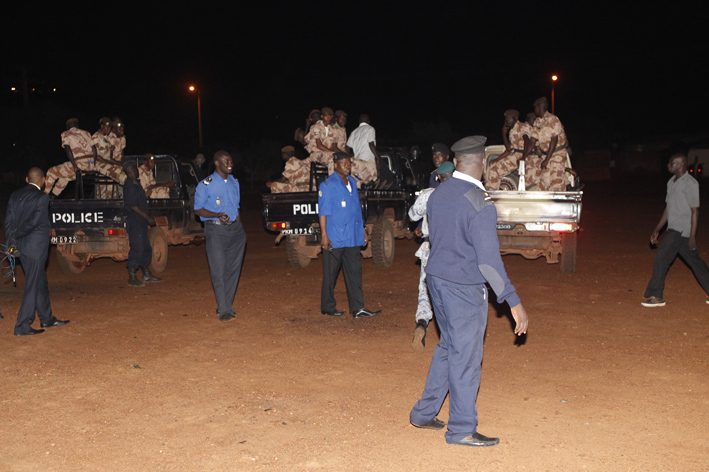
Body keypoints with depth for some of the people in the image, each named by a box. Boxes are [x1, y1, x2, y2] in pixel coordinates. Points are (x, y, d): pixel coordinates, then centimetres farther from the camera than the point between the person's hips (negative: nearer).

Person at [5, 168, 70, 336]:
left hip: (21, 246, 8)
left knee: (41, 284, 18)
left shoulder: (15, 196, 9)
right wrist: (17, 235, -6)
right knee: (32, 286, 0)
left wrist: (12, 240, 5)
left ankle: (47, 319, 29)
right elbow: (34, 221, -19)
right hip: (35, 248, -8)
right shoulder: (42, 198, -14)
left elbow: (9, 221, 6)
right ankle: (22, 326, 3)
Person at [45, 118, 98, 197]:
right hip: (90, 165, 6)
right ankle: (53, 196, 41)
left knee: (51, 172, 16)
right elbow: (94, 149, 15)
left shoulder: (65, 134, 7)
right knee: (65, 175, 33)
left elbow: (68, 150, -9)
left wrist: (75, 167, -14)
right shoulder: (86, 133, 21)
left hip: (79, 164, -6)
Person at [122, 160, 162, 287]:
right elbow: (133, 206, -21)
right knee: (136, 248, -7)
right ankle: (132, 277, -1)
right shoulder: (131, 185, -16)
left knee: (146, 248, 15)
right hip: (134, 221, -10)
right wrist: (148, 218, -19)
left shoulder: (135, 183, 16)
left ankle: (146, 274, 25)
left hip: (140, 221, 10)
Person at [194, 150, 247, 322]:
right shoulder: (206, 185, -5)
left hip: (235, 229, 6)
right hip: (216, 230, -6)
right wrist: (217, 215, -19)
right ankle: (224, 310, -5)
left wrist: (238, 218, 9)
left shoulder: (234, 182, 14)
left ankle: (227, 305, 18)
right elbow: (198, 210, -5)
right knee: (219, 271, -7)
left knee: (233, 269, 6)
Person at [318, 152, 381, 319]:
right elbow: (323, 211, -12)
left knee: (354, 272, 6)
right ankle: (327, 306, 16)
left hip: (352, 237, 7)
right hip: (335, 238, -7)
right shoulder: (328, 185, -9)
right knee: (330, 274, 4)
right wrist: (324, 235, -17)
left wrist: (362, 229, 19)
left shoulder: (352, 182, 14)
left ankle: (358, 308, 8)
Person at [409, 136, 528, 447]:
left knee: (448, 347, 21)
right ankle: (462, 430, 15)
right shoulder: (480, 205, -21)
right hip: (464, 288, -8)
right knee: (465, 357, 3)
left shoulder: (438, 194, 3)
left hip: (436, 278, 8)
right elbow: (488, 261, -22)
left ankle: (424, 413, 29)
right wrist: (513, 301, -18)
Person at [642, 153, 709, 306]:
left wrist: (692, 236, -17)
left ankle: (655, 296, -4)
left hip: (682, 230, -9)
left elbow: (695, 211, -15)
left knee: (662, 258, -11)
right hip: (674, 229, 9)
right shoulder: (671, 182, 13)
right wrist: (657, 229, 17)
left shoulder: (690, 184, -13)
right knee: (695, 261, 13)